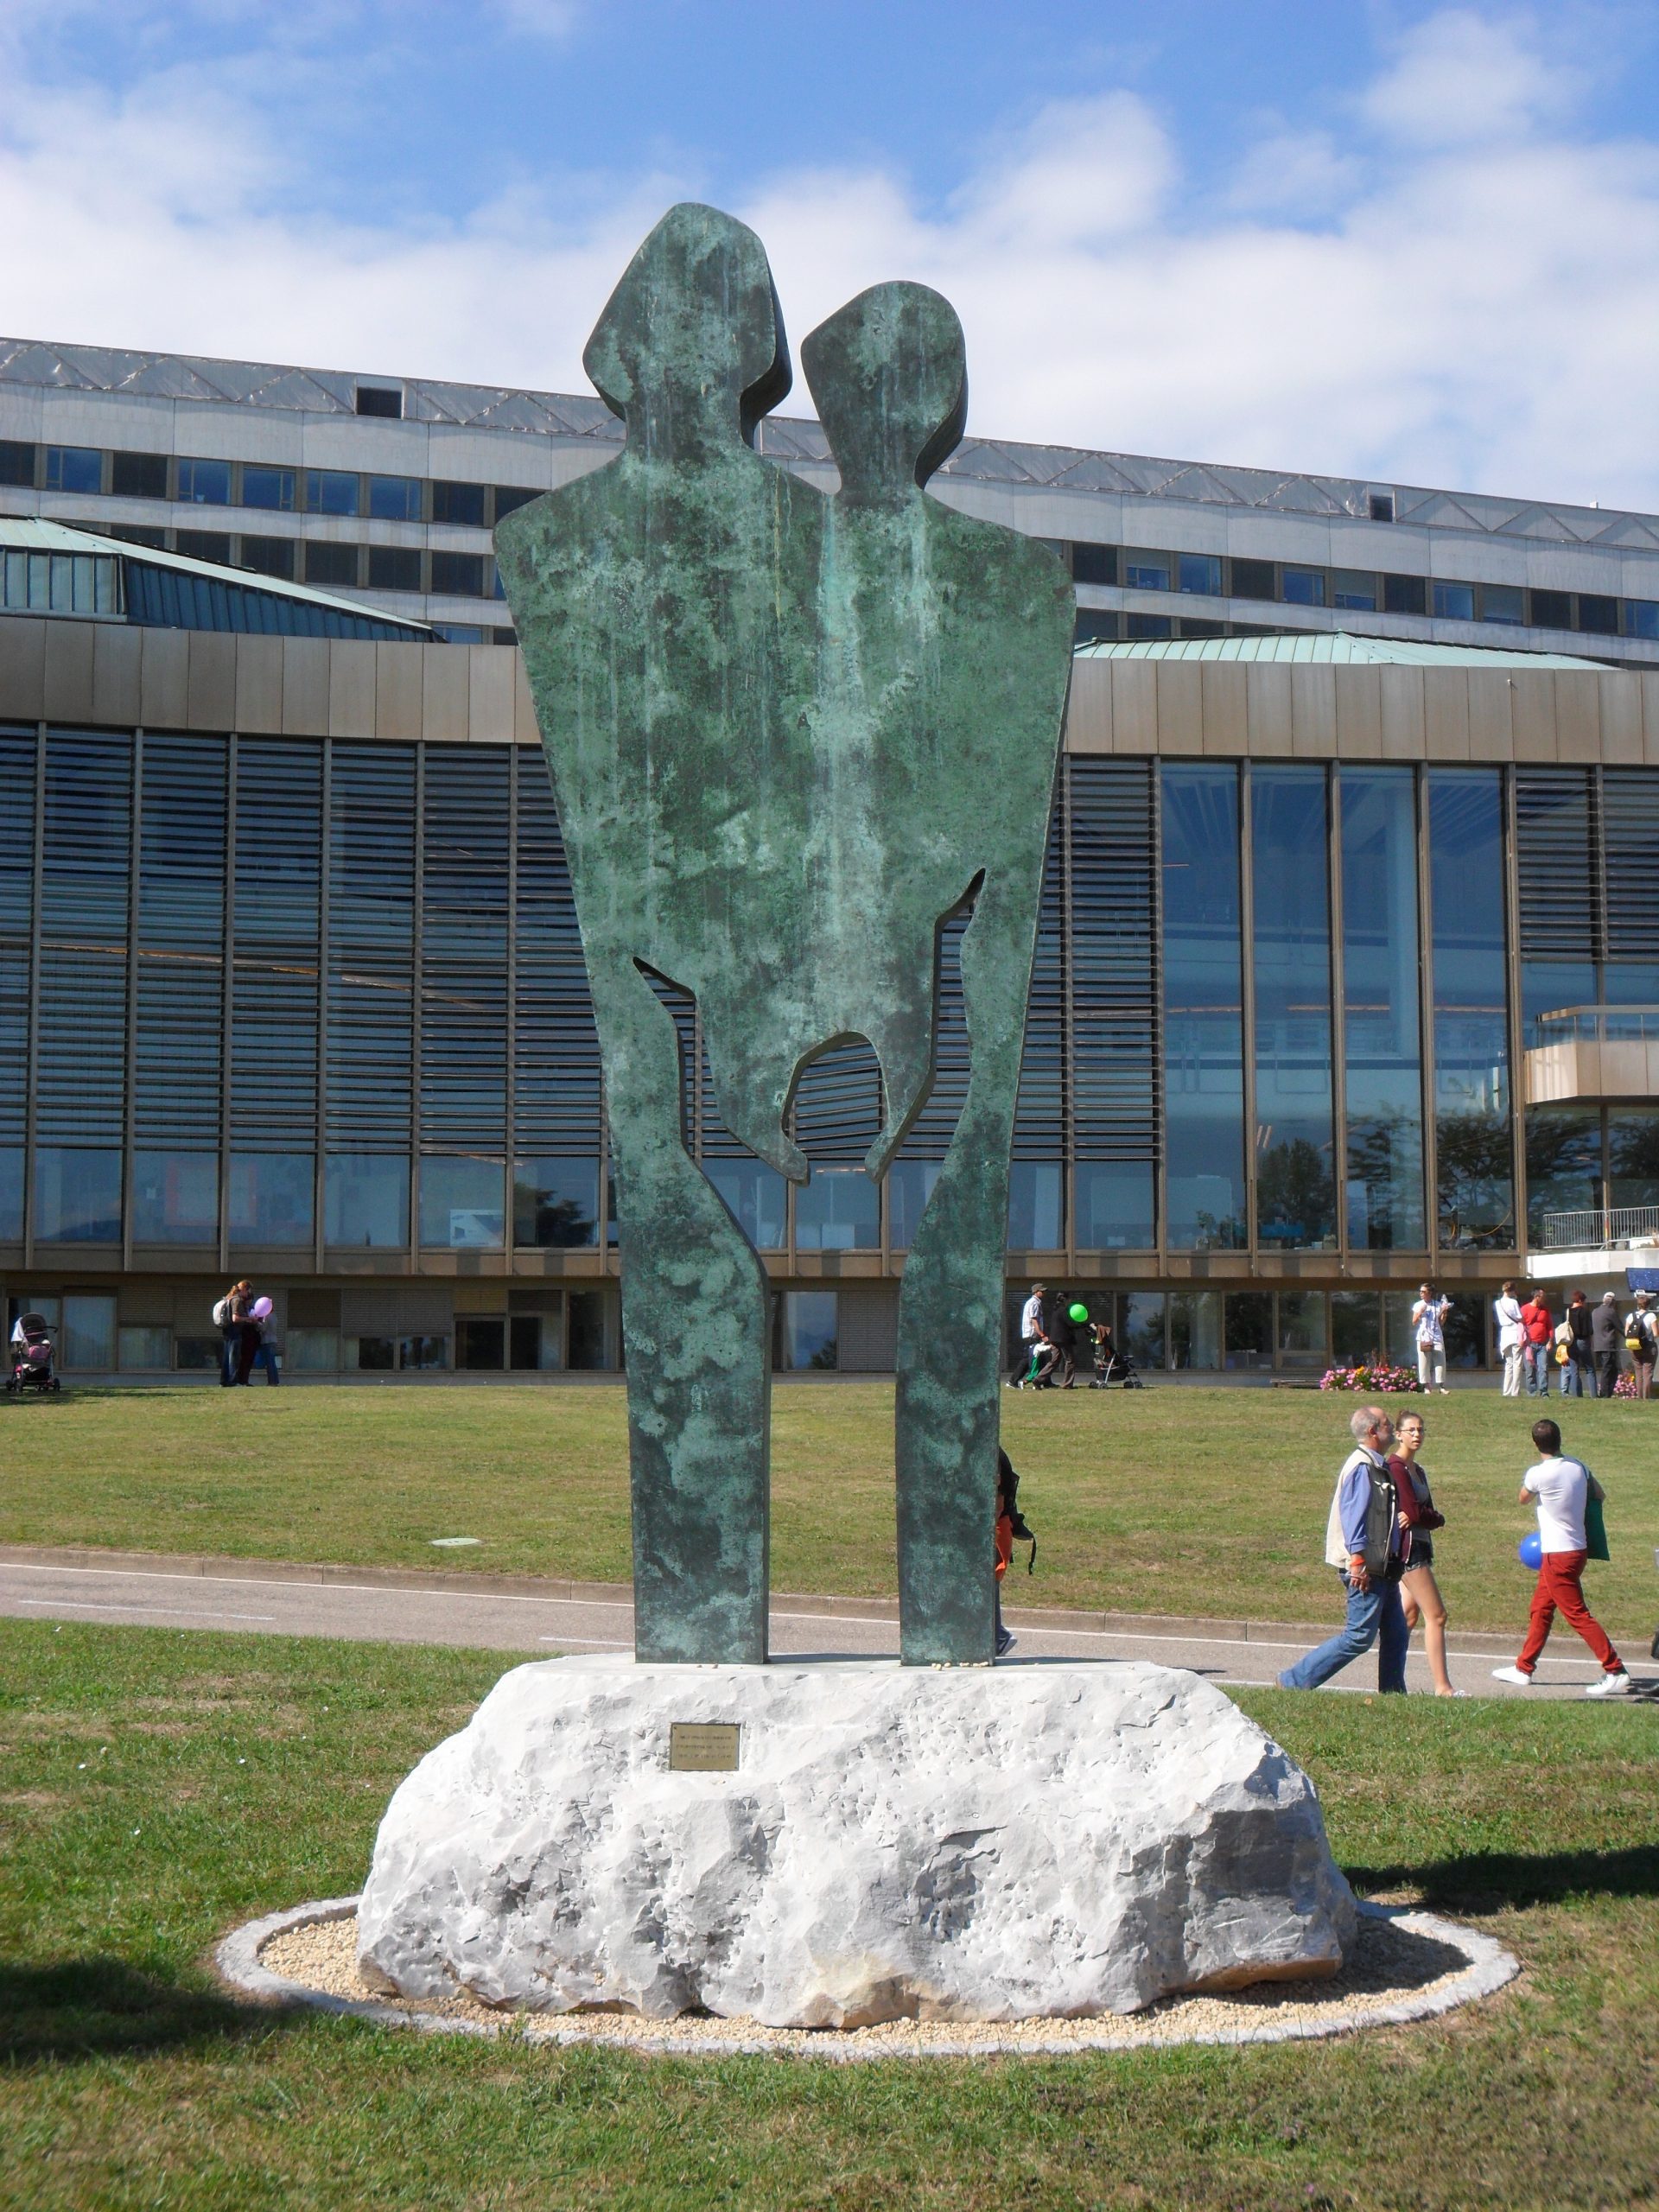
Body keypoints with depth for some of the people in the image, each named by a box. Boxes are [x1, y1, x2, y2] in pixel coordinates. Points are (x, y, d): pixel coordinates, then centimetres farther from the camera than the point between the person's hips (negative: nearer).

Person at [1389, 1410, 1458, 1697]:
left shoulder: (1416, 1470, 17)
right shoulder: (1396, 1467, -12)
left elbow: (1425, 1513, 7)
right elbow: (1414, 1512, -18)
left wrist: (1430, 1518, -15)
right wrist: (1437, 1518, -1)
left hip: (1420, 1546, 9)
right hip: (1408, 1546, -9)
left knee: (1409, 1615, 10)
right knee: (1436, 1615, -9)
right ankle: (1442, 1686, -8)